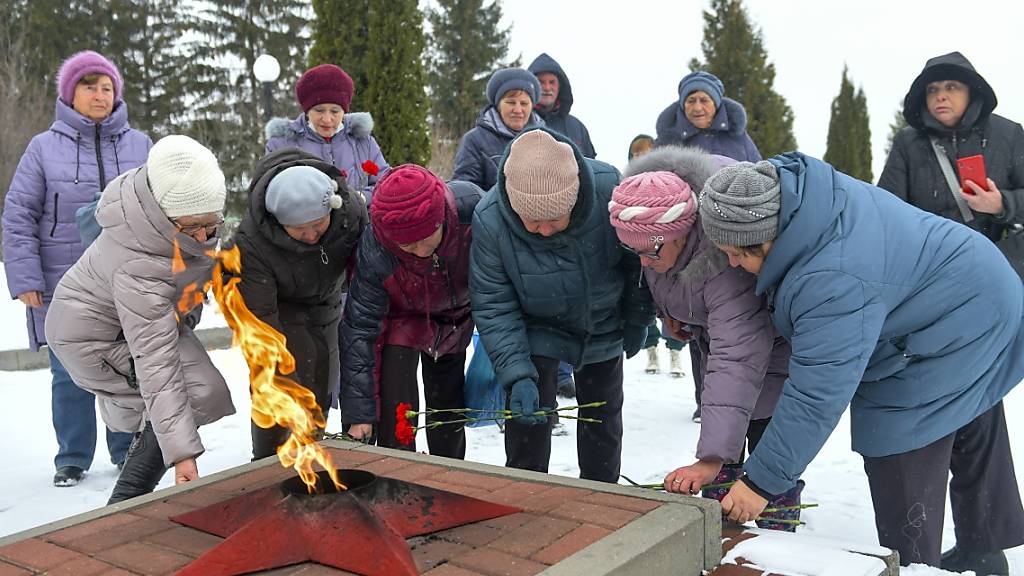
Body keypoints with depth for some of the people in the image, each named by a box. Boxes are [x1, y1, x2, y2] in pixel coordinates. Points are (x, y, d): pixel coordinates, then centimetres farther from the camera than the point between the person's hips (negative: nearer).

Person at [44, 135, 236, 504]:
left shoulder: (171, 191, -23)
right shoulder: (139, 270, -43)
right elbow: (157, 365, -43)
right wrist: (182, 453, -43)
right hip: (93, 334, -8)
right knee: (199, 394, -18)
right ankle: (125, 506, -8)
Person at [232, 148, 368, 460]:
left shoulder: (352, 208, -30)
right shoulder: (251, 241, -37)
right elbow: (260, 317, -35)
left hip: (325, 306, 4)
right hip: (278, 309, -3)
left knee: (321, 390, 8)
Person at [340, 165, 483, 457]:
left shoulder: (470, 204, -36)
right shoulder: (374, 257, -39)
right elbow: (359, 330, -27)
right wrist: (359, 414, -25)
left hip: (455, 317, 3)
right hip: (401, 318, -2)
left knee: (448, 407, 14)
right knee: (395, 413, -15)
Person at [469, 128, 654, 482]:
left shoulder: (609, 187, -32)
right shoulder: (490, 221, -33)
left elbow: (639, 258, -13)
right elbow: (493, 307, -24)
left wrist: (638, 320, -2)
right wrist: (517, 375, -32)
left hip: (603, 330, 2)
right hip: (537, 331, -2)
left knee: (603, 420, 16)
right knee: (528, 421, -8)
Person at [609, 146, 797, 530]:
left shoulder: (725, 263, -45)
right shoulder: (653, 217, -22)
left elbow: (737, 362, -49)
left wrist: (712, 459, -52)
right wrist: (668, 309, -3)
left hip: (772, 339, -7)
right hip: (715, 333, 7)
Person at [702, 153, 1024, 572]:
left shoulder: (834, 281, -41)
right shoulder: (784, 186, -15)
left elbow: (817, 396, -38)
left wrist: (762, 480, -30)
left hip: (945, 343, -11)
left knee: (902, 476, -3)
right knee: (974, 443, 26)